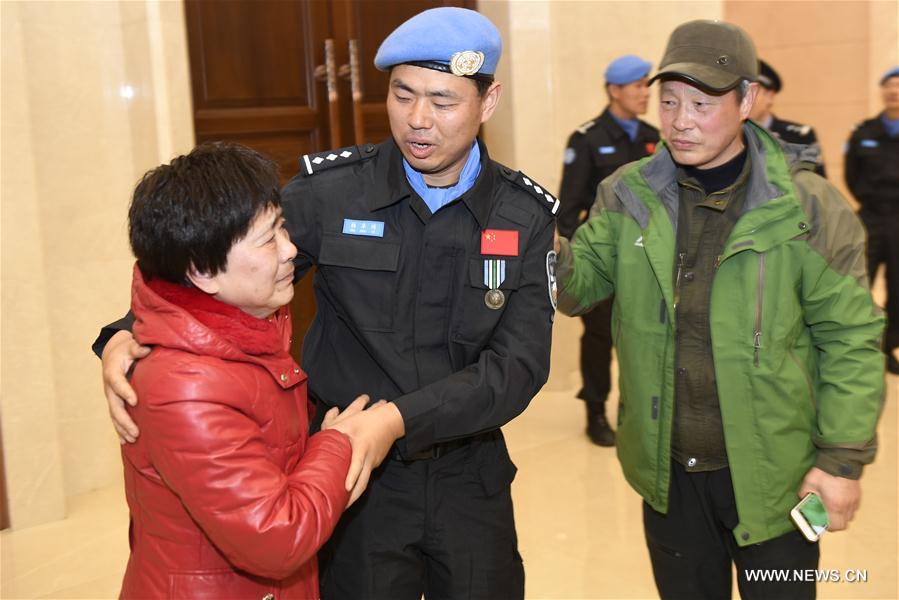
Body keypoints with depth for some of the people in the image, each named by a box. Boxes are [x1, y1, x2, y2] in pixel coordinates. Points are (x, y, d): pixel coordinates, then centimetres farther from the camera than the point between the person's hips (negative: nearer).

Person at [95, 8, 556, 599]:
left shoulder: (526, 215, -7)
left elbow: (520, 362, -14)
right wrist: (129, 335, -22)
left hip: (471, 478, 2)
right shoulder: (329, 190, -11)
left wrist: (401, 418, -28)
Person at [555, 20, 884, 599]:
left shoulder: (809, 206, -11)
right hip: (667, 473, 3)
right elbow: (584, 281, -5)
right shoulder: (629, 195, -1)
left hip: (772, 477, -2)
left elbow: (850, 339, -8)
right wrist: (553, 259, -28)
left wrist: (843, 459, -10)